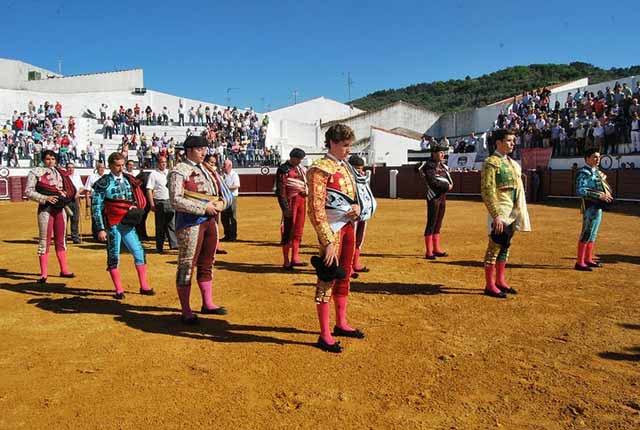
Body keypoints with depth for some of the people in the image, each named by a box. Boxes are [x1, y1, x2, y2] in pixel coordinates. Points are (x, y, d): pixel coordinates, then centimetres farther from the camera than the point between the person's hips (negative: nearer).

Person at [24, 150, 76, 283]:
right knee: (44, 241, -3)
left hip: (60, 208, 5)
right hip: (45, 208, -5)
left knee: (61, 240, 11)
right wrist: (45, 198, -19)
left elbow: (69, 190, 17)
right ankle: (44, 274, 2)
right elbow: (28, 192, -8)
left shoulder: (60, 173, 13)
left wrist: (64, 194, -5)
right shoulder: (35, 172, -2)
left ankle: (64, 270, 19)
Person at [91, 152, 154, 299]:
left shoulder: (128, 180, 9)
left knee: (139, 252, 3)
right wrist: (100, 229, -12)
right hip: (112, 225, -5)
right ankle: (119, 290, 13)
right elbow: (96, 207, -7)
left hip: (128, 224, 5)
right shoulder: (103, 183, -5)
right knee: (114, 257, 3)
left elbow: (139, 199, 21)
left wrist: (134, 207, -2)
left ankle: (144, 287, 13)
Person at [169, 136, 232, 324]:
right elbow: (176, 200, -17)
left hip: (211, 220, 8)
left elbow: (221, 193, 20)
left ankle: (208, 304, 28)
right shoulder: (179, 171, -8)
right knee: (187, 265, -2)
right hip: (190, 222, -8)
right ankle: (186, 311, 6)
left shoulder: (208, 170, 16)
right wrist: (203, 207, -20)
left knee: (207, 264, 16)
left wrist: (221, 203, -3)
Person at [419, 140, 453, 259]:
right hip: (434, 197, -8)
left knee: (438, 224, 13)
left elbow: (449, 181, 14)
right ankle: (429, 252, -3)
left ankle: (436, 249, 22)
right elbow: (433, 182, -19)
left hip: (442, 197, 8)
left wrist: (449, 185, -7)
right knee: (431, 224, -6)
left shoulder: (443, 166, 17)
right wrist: (446, 186, -13)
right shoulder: (429, 166, -9)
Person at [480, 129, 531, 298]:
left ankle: (500, 281, 26)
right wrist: (496, 215, -24)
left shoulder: (513, 163, 17)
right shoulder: (491, 162, -11)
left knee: (505, 248, 15)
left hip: (512, 214, 9)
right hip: (500, 214, -9)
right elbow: (487, 191, -18)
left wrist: (521, 214, 15)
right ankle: (490, 285, 4)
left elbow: (518, 189, 20)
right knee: (494, 248, -4)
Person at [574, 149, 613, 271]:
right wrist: (599, 195, -26)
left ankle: (588, 259, 26)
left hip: (598, 206, 10)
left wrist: (606, 194, 5)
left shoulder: (597, 172, 15)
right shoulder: (584, 173, -14)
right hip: (590, 207, -9)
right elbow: (580, 191, -24)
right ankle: (580, 263, -5)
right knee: (586, 234, -8)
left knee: (593, 234, 15)